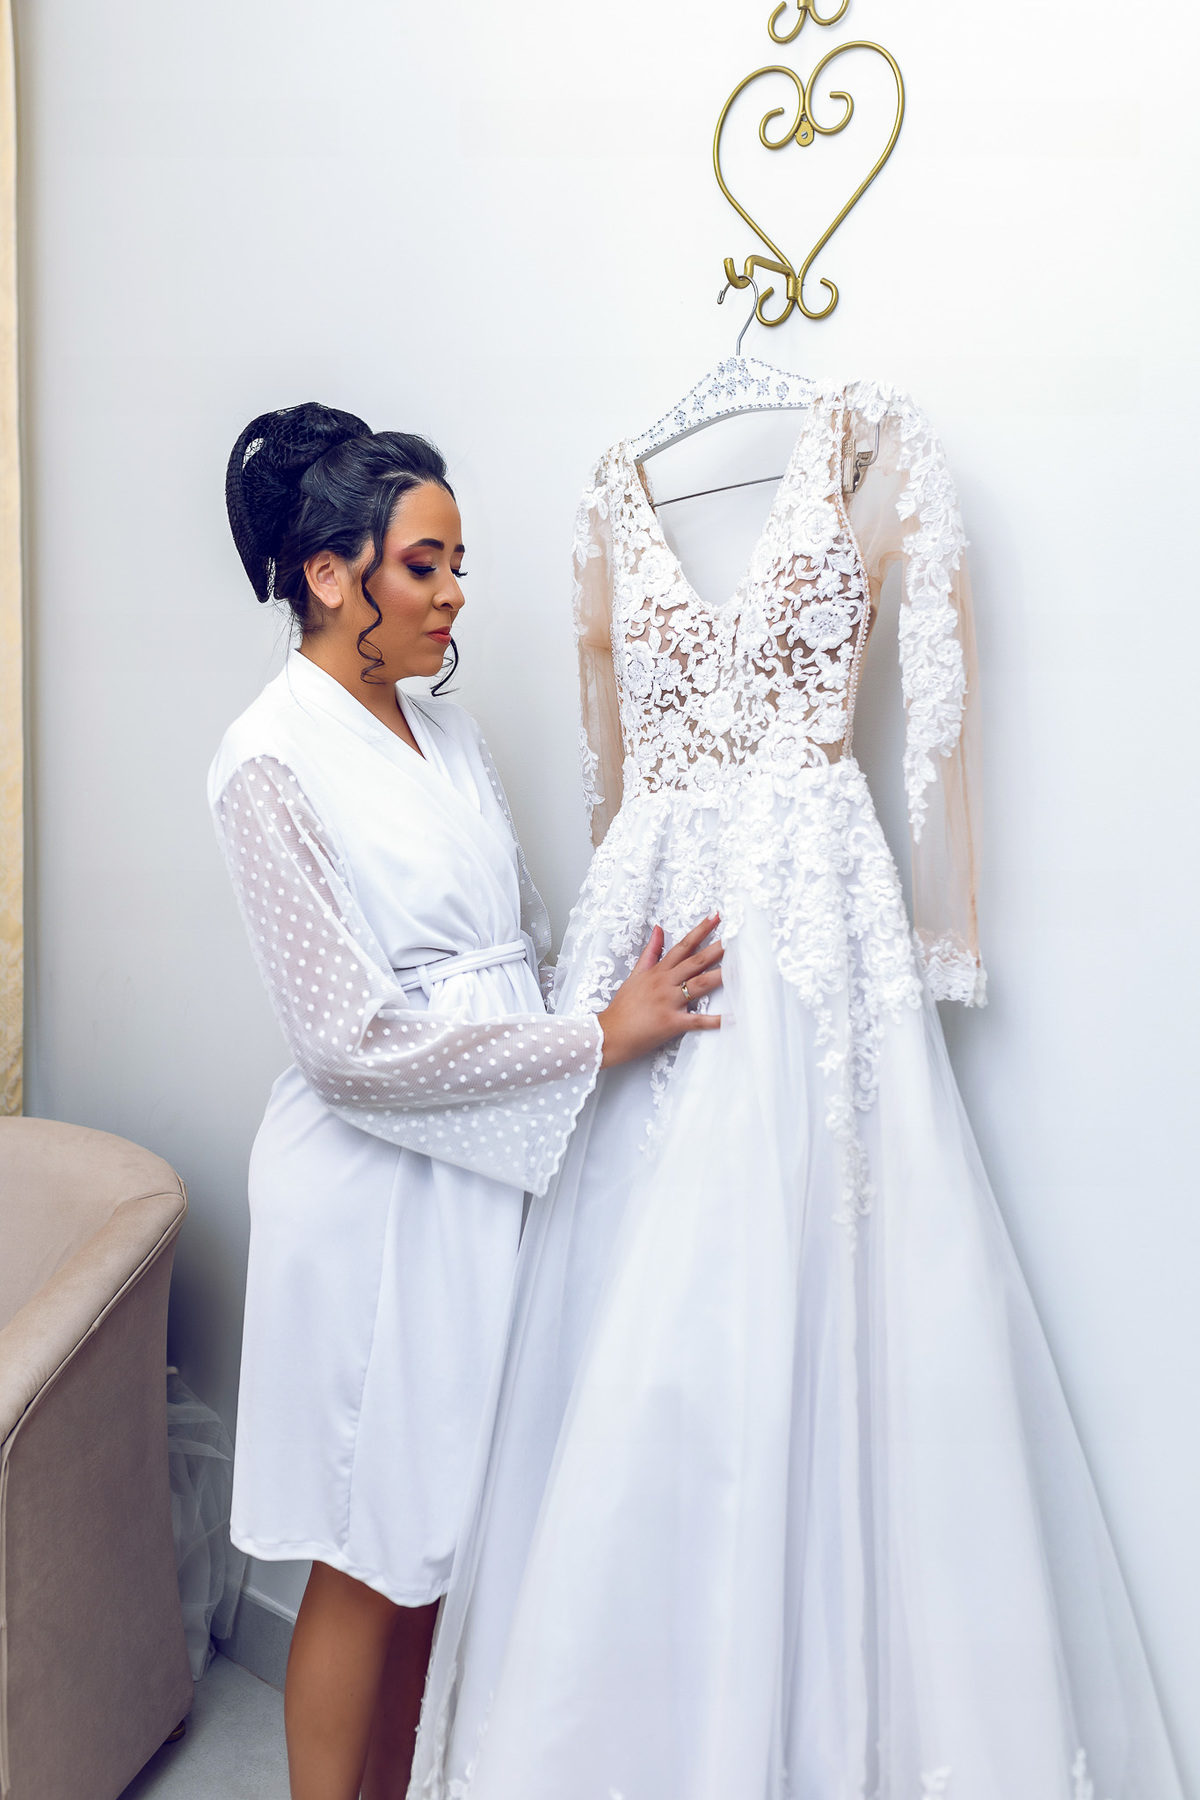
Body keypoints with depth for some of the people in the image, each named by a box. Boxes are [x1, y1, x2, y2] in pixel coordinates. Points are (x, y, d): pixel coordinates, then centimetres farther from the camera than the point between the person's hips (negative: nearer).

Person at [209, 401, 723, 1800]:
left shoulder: (446, 731, 9)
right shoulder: (273, 763, -15)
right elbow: (356, 1042, -20)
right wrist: (601, 1039, -16)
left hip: (484, 1168, 7)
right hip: (373, 1192, -7)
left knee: (440, 1537, 20)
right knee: (370, 1562, 10)